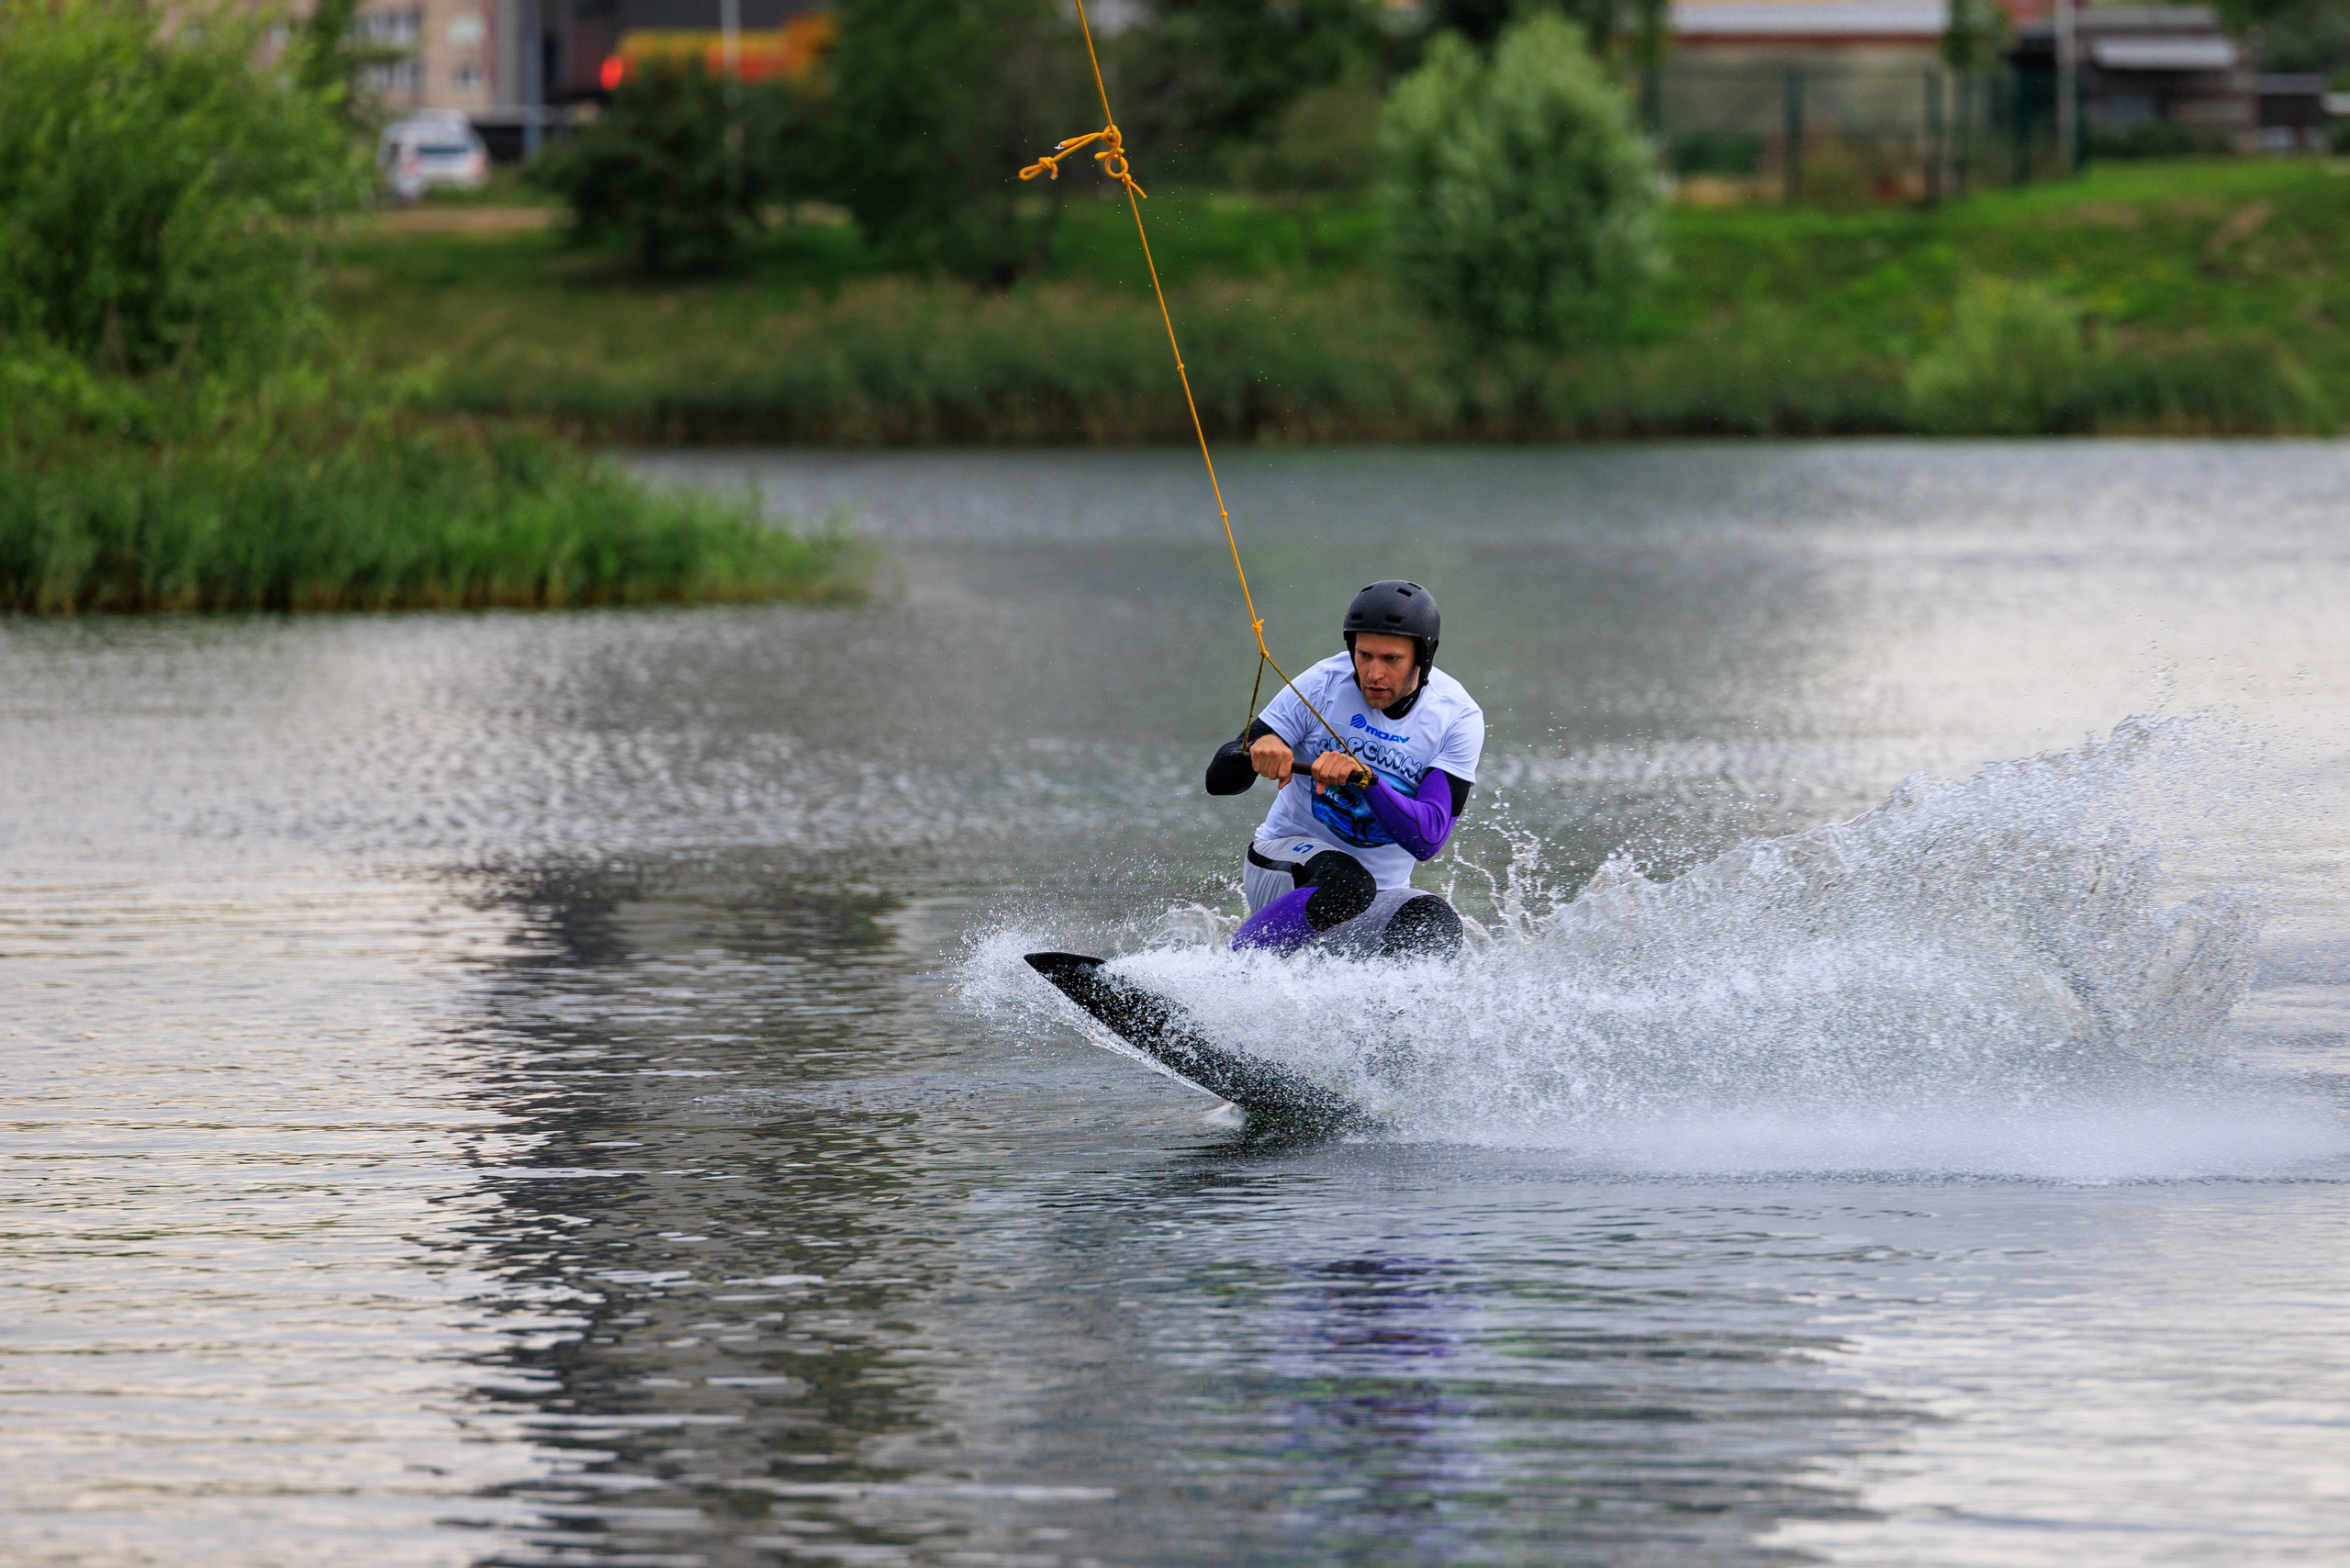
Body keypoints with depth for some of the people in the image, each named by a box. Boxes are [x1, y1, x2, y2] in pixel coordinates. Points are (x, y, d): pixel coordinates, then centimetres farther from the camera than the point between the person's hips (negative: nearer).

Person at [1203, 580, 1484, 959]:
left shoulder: (1459, 718, -11)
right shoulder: (1324, 685, -12)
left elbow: (1428, 839, -21)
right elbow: (1220, 779, -11)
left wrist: (1364, 777, -37)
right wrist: (1258, 751, -35)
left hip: (1380, 897, 2)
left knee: (1437, 925, -31)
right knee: (1345, 883, -36)